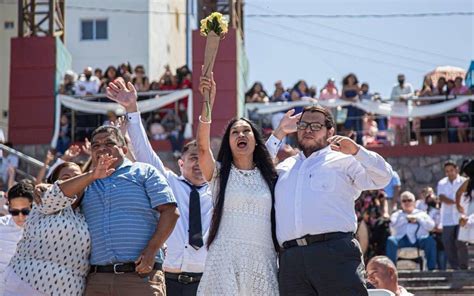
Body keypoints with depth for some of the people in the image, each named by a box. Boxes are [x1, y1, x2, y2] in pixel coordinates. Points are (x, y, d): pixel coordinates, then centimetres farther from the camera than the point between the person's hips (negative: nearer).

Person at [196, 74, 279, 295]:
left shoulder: (269, 177, 17)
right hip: (225, 260, -3)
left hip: (262, 262, 3)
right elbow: (202, 146, -9)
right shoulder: (219, 173, 9)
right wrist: (208, 102, -19)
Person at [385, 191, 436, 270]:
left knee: (430, 241, -31)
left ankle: (431, 268, -29)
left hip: (418, 239, 0)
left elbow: (431, 226, 9)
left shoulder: (421, 213, 25)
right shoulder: (397, 215, 25)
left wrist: (417, 219, 2)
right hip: (401, 238, 0)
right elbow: (393, 225, 3)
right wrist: (407, 219, 1)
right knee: (391, 240, -32)